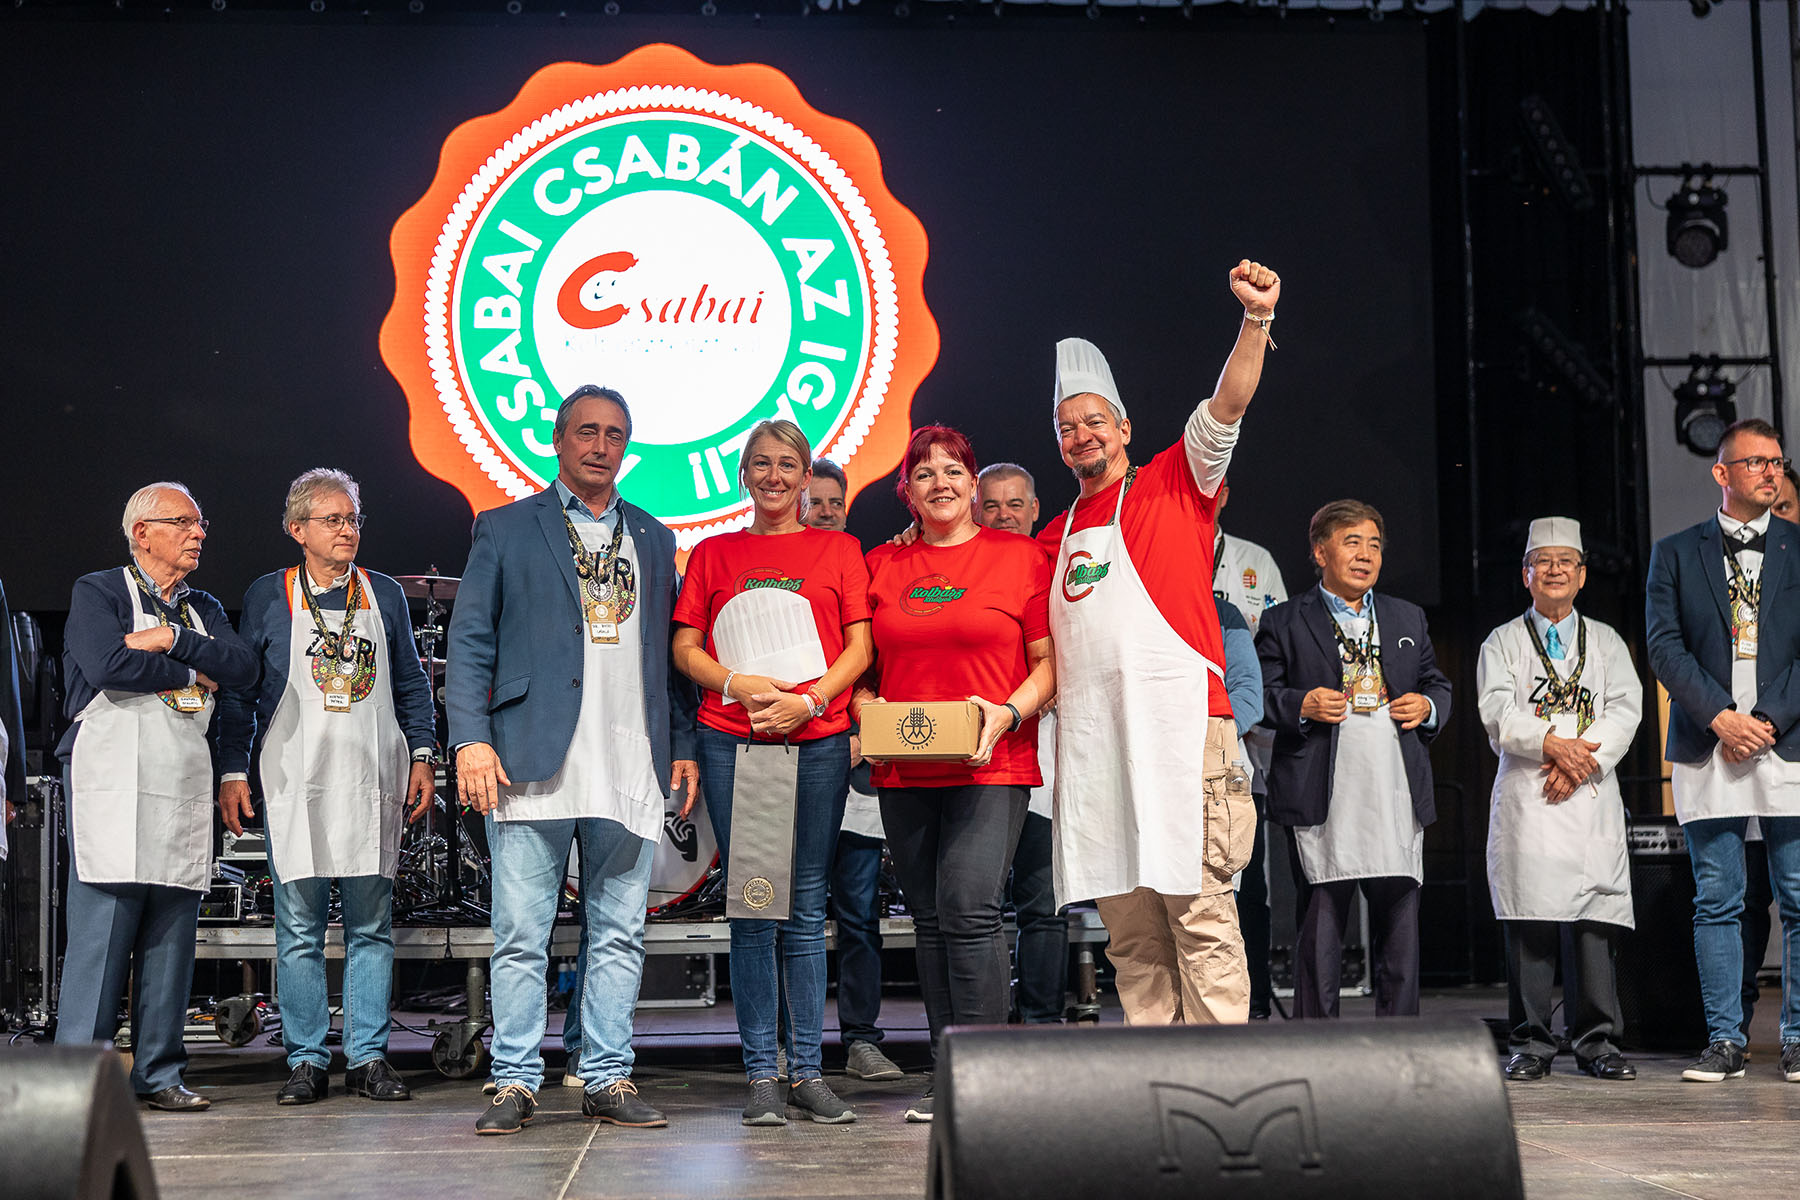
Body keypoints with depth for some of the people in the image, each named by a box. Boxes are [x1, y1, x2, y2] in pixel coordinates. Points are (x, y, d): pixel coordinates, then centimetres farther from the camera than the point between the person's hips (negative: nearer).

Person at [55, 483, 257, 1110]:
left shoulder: (203, 609, 21)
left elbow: (243, 666, 3)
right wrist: (193, 673, -3)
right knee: (100, 933, -8)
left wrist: (171, 640, -8)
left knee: (172, 935, 5)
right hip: (113, 784, -5)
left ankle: (159, 1073, 12)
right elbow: (110, 665, -15)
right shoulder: (97, 592, 4)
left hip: (184, 788, 5)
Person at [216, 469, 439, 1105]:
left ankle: (367, 1058, 10)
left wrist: (422, 756, 7)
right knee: (299, 929, 0)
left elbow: (411, 683, 16)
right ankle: (306, 1060, 8)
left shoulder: (384, 594, 12)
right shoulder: (267, 596, 7)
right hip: (293, 783, -2)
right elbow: (239, 692, 8)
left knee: (371, 925, 3)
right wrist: (233, 772, 2)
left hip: (372, 780, 2)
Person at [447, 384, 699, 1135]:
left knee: (619, 934, 6)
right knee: (521, 934, -1)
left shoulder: (654, 539, 17)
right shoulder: (506, 531, 8)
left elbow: (668, 651, 17)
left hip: (631, 768, 3)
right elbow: (469, 643, 3)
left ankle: (608, 1080, 13)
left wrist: (683, 745, 9)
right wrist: (471, 740, -8)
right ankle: (516, 1083, 7)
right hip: (534, 763, -3)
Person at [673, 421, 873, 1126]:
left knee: (805, 909, 2)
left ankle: (807, 1071, 6)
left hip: (818, 740, 0)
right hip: (731, 742, 0)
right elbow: (685, 647, 8)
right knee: (752, 910, 0)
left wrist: (809, 699, -11)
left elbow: (860, 646, 5)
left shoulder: (839, 550, 12)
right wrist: (737, 684, -10)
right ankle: (762, 1075, 4)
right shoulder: (714, 554, 14)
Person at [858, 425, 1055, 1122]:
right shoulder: (881, 566, 13)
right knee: (930, 920, 8)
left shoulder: (1020, 557, 3)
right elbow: (861, 666, 18)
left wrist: (1007, 713, -13)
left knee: (969, 909, -16)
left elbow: (1050, 662, 2)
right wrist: (865, 709, -3)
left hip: (992, 767, -4)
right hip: (904, 772, 4)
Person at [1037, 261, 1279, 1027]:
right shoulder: (1054, 538, 21)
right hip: (1089, 737, 5)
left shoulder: (1173, 484, 8)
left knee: (1198, 908, -7)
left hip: (1177, 724, -5)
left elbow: (1226, 407, -7)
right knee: (1127, 924, 6)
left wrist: (1256, 318, -20)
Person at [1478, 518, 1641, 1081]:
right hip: (1526, 797, -1)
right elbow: (1498, 712, -2)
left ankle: (1598, 1040, 5)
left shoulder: (1607, 642, 17)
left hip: (1592, 797, 2)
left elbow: (1625, 709, 4)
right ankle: (1532, 1044, 0)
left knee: (1595, 922, -3)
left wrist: (1583, 762, -11)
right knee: (1531, 922, -6)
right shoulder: (1503, 642, 12)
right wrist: (1552, 744, -17)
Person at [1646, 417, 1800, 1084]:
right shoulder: (1675, 553, 10)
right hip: (1706, 752, 0)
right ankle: (1725, 1041, 7)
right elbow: (1664, 645, 1)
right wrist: (1720, 717, -10)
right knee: (1716, 901, 2)